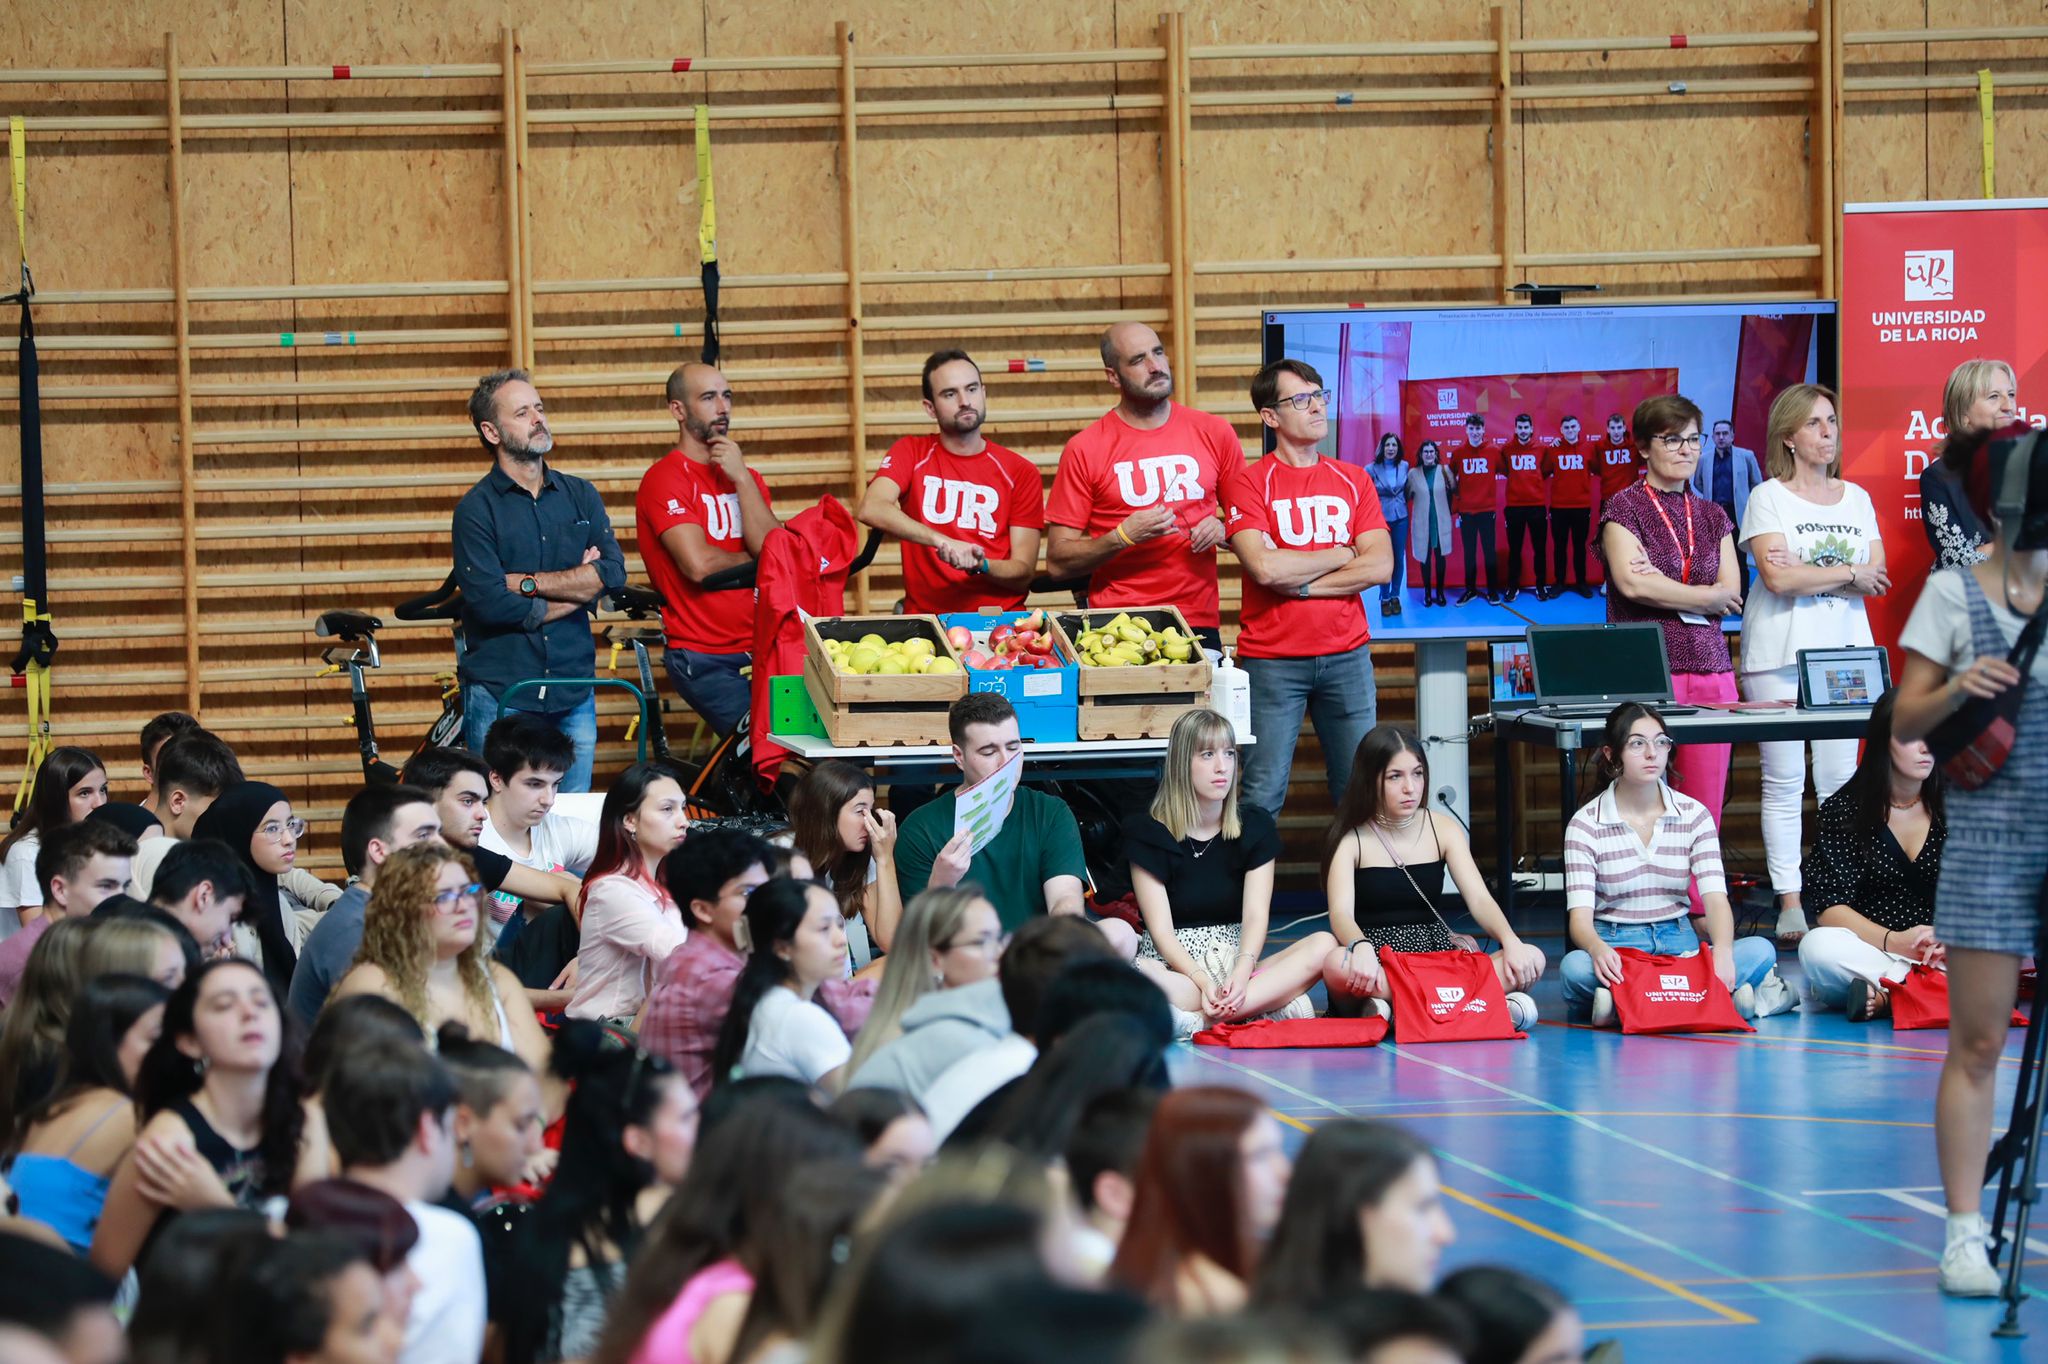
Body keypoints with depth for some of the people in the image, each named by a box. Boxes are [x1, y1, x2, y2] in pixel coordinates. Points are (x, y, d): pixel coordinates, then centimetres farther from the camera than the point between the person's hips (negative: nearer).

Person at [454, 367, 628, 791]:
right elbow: (489, 602, -16)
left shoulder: (580, 496, 11)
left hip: (573, 693, 4)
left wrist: (526, 583, -11)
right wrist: (574, 590, -5)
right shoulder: (476, 509, -4)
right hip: (500, 698, -4)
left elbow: (613, 573, -4)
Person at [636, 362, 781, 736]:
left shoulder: (745, 477, 18)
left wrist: (741, 478, -5)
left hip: (758, 650, 6)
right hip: (703, 659, -6)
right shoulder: (665, 478, -4)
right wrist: (754, 560, 4)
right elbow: (699, 564, -16)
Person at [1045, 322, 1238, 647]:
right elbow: (1057, 562, 0)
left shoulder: (1214, 433, 9)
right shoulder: (1084, 450, 1)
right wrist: (1123, 537, -13)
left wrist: (1224, 531, 0)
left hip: (1199, 624, 2)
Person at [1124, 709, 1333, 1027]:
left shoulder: (1255, 826, 8)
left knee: (1325, 945, -24)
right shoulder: (1149, 833, -1)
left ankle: (1204, 1019, -37)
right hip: (1173, 967, -4)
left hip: (1236, 967, 4)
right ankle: (1272, 1006, -38)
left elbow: (1256, 916, -3)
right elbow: (1161, 930, -8)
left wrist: (1242, 973, -24)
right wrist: (1203, 982, -25)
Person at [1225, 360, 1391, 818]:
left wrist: (1298, 582, -8)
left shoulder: (1353, 481, 11)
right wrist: (1341, 556, -2)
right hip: (1272, 657, -4)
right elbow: (1263, 567, -15)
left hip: (1347, 655, 4)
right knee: (1263, 795, -6)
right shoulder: (1249, 482, -1)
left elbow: (1380, 566, 0)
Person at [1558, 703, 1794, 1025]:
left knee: (1760, 951, -25)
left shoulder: (1693, 815, 5)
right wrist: (1598, 949, -38)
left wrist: (1722, 951, -30)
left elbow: (1715, 898, -7)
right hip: (1614, 947, -3)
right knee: (1575, 967, -38)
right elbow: (1580, 916, -12)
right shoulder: (1585, 825, -2)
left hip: (1680, 944, 3)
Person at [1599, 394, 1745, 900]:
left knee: (1706, 808, 0)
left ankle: (1699, 916, 4)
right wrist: (1705, 597, -3)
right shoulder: (1623, 509, 2)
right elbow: (1631, 583, -12)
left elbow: (1732, 595, 7)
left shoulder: (1712, 517, 18)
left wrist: (1661, 586, -7)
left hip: (1711, 668, 5)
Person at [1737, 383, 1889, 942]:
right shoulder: (1768, 498, -1)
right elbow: (1777, 578, -14)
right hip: (1779, 655, -4)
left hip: (1844, 651, 4)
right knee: (1784, 783, -3)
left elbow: (1878, 581, 5)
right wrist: (1848, 572, -8)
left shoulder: (1856, 498, 14)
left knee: (1841, 782, 2)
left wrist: (1806, 573, -10)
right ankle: (1789, 903, -2)